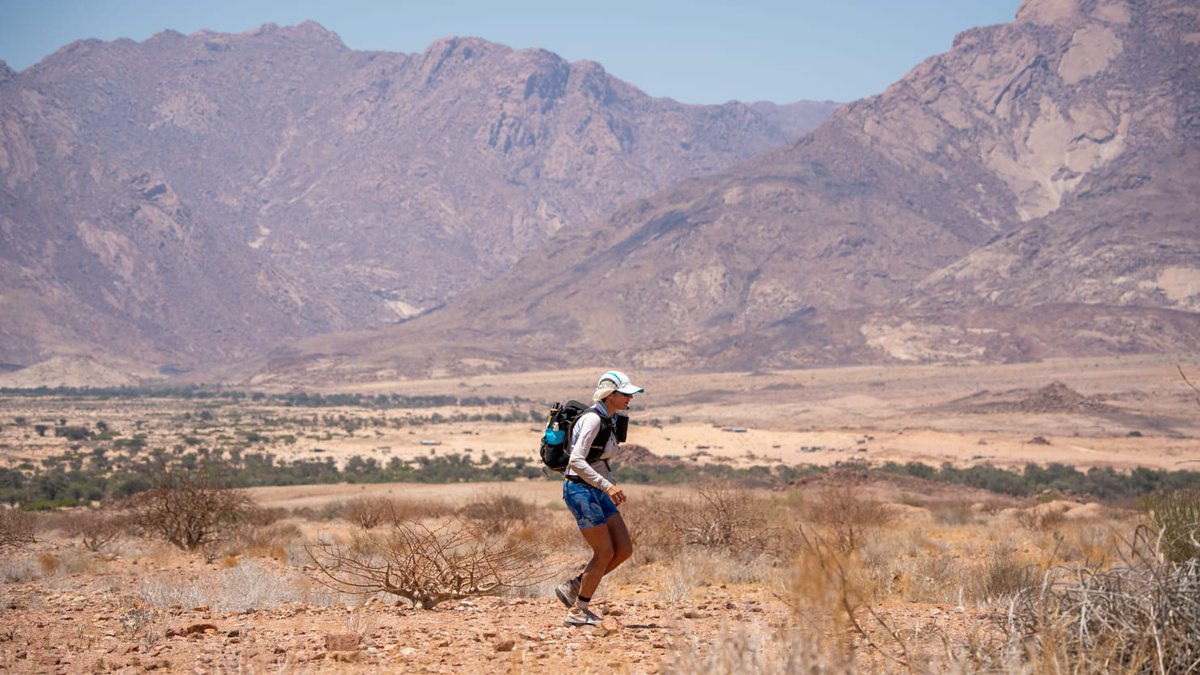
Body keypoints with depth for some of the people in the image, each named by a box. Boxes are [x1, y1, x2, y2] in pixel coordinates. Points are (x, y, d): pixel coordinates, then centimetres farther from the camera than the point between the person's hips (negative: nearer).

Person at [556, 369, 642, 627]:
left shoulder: (611, 419, 12)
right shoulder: (592, 420, -17)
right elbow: (576, 461, -26)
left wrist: (610, 489, 19)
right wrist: (607, 485, -30)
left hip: (597, 492, 9)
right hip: (580, 489, -9)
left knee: (624, 549, 3)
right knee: (605, 552, -8)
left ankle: (573, 588, 14)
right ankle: (577, 611, 5)